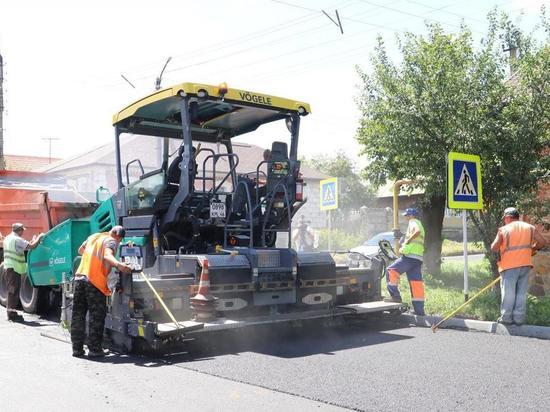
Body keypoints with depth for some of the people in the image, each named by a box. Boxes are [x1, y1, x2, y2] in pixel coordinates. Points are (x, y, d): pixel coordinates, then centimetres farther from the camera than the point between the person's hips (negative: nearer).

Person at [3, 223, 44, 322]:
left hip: (8, 267, 10)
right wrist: (39, 237, -6)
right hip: (15, 268, -10)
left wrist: (32, 240, 18)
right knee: (14, 291, -6)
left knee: (11, 290, 15)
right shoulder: (17, 239, -15)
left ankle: (10, 312, 21)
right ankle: (13, 314, -4)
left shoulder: (7, 238, 15)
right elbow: (32, 246, -21)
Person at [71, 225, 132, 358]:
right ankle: (94, 349, 0)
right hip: (95, 282, -7)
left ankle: (77, 348, 15)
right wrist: (118, 264, -43)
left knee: (78, 315, 11)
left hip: (79, 277, 7)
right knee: (96, 317, 0)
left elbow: (80, 251, 37)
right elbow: (107, 255, -25)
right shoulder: (111, 241, -2)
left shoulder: (93, 236, 21)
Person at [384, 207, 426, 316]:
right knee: (416, 283, 6)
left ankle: (395, 296, -11)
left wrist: (408, 241, -16)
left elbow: (417, 231, -24)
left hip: (410, 255, -9)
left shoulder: (413, 222, 0)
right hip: (418, 258, 9)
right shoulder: (419, 224, 29)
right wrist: (404, 247, 21)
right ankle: (419, 311, 6)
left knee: (391, 270, -6)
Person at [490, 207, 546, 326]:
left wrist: (500, 250, 12)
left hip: (509, 265, -4)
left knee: (508, 293, 3)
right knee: (522, 293, 9)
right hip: (525, 264, 4)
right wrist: (531, 248, 19)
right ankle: (519, 318, 9)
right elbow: (542, 241, 4)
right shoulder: (529, 227, 8)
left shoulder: (504, 229, -4)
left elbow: (494, 248, -10)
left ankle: (506, 318, 6)